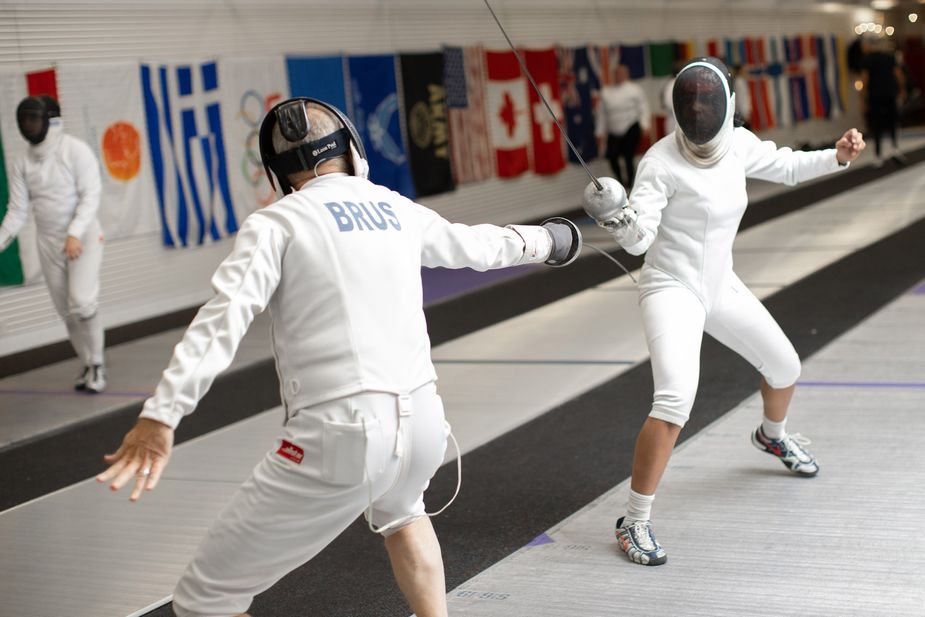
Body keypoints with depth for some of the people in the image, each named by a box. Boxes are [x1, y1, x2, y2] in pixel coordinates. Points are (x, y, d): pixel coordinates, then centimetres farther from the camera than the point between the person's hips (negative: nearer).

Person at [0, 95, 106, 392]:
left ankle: (96, 364, -3)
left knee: (81, 303, -21)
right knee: (67, 312, 10)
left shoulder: (76, 150, -14)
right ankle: (91, 367, 26)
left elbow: (90, 197, -20)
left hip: (83, 237, -5)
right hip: (49, 243, 5)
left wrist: (75, 234, -32)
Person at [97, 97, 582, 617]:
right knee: (398, 511, 43)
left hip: (340, 436, -5)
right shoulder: (397, 208, 16)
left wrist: (160, 416, -27)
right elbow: (474, 244, 35)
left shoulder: (276, 222, 0)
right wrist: (537, 242, 57)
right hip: (421, 421, 6)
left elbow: (224, 317, -17)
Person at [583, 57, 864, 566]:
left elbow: (788, 167, 14)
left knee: (785, 366, 20)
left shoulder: (739, 143, -4)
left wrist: (837, 156, -2)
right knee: (676, 400, -27)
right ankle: (634, 521, -17)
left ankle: (771, 435, 55)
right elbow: (639, 239, -28)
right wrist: (615, 218, -49)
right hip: (671, 290, -7)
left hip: (719, 287, 7)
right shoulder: (662, 161, -22)